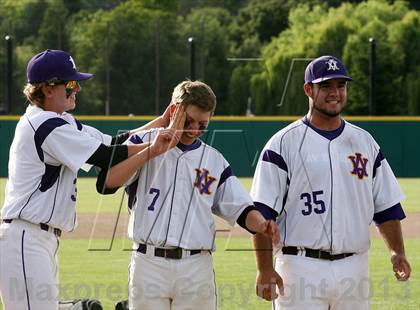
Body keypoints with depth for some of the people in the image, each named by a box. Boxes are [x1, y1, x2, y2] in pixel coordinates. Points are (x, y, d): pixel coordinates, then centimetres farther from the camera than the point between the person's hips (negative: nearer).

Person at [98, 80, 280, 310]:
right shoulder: (143, 142, 5)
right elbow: (109, 180, -11)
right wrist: (155, 149, -16)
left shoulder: (214, 160, 13)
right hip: (148, 264, -2)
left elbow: (242, 210, 8)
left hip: (196, 267, 2)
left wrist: (263, 226, -15)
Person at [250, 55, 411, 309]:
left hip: (354, 267, 5)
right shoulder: (284, 143, -2)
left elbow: (386, 206, 16)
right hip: (302, 267, -5)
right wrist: (265, 269, -14)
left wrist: (397, 252, 2)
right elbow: (263, 213, -7)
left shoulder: (365, 142, 13)